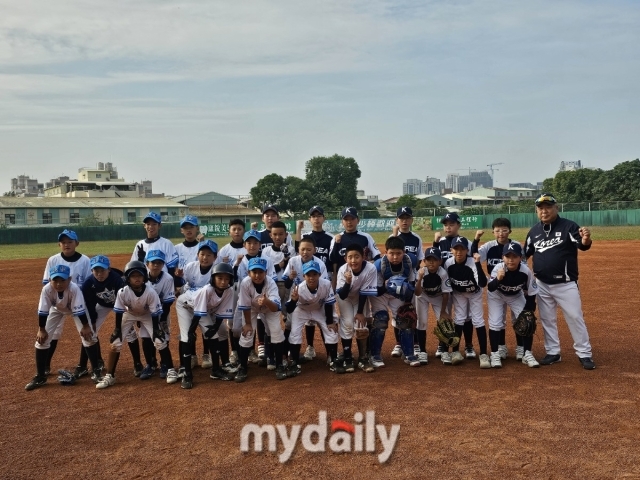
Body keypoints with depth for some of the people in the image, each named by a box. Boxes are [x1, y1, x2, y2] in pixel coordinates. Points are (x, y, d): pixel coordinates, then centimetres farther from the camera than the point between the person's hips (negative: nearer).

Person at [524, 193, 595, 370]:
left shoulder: (568, 226, -10)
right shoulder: (534, 231, 4)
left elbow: (581, 245, -25)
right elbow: (525, 254, 12)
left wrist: (586, 241, -47)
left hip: (566, 284, -5)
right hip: (542, 285, 5)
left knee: (575, 318, 2)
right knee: (547, 320, 13)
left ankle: (584, 354, 15)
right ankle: (553, 353, 26)